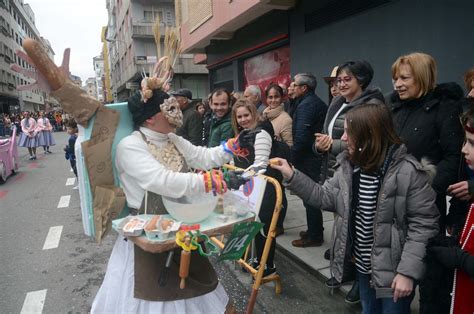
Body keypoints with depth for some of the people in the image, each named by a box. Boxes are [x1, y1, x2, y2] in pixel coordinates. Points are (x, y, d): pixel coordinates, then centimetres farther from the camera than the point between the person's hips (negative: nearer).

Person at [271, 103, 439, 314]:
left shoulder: (408, 172, -22)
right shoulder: (348, 165, -3)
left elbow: (423, 225, -19)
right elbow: (325, 197, 2)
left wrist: (408, 271, -21)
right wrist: (291, 176, -7)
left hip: (394, 270, -6)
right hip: (363, 264, 6)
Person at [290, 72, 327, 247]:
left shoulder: (305, 105, -16)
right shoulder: (319, 103, 15)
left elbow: (301, 136, -24)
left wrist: (293, 158, -13)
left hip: (307, 159, -10)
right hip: (317, 156, 10)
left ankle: (314, 236, 12)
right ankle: (315, 231, 31)